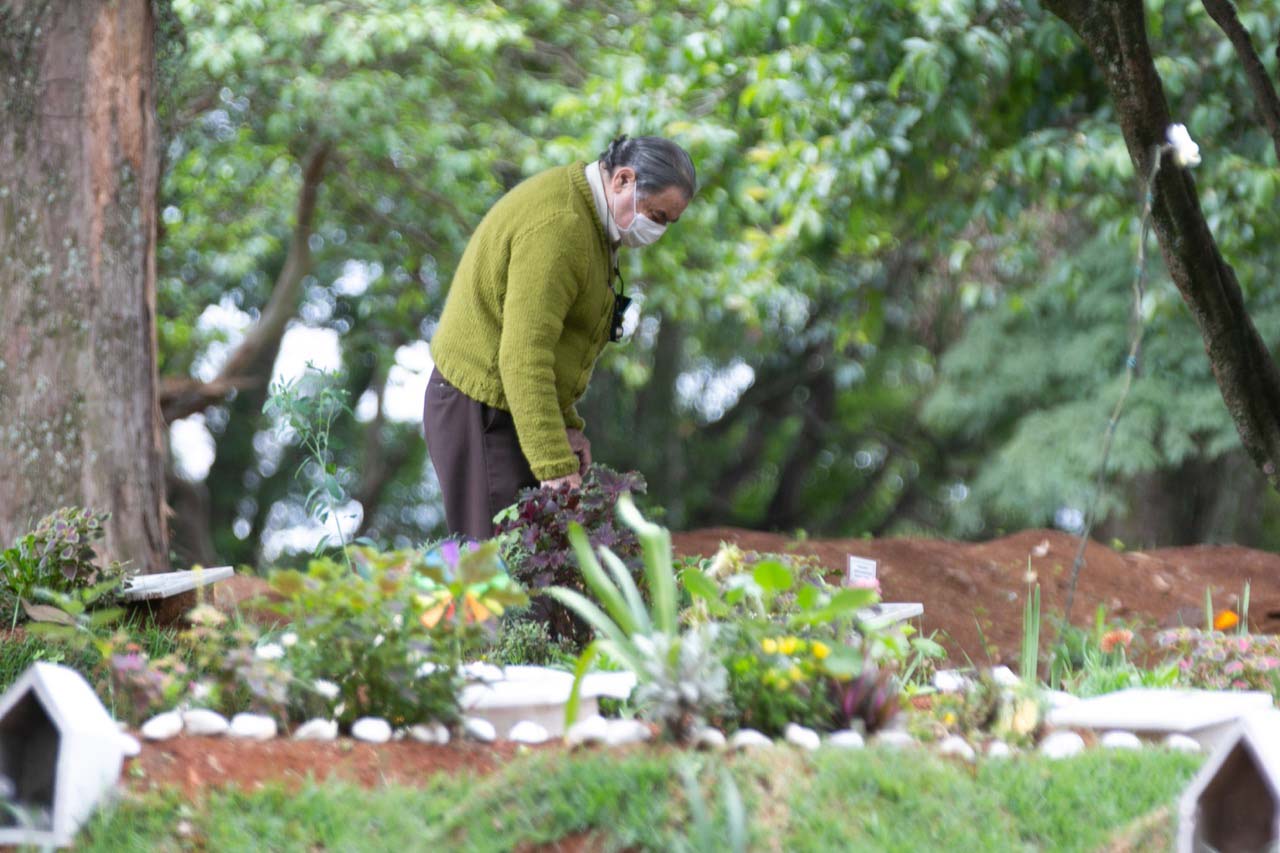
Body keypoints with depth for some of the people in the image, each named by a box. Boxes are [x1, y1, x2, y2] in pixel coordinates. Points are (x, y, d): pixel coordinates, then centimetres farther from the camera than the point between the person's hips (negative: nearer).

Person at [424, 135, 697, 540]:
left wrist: (566, 425, 13)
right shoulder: (559, 226, -22)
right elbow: (524, 357, -28)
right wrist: (555, 468, -29)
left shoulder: (587, 216, 13)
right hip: (480, 411, -10)